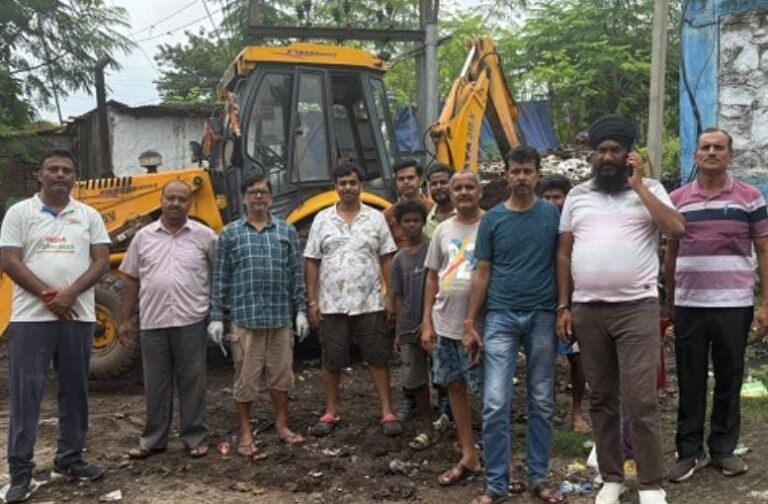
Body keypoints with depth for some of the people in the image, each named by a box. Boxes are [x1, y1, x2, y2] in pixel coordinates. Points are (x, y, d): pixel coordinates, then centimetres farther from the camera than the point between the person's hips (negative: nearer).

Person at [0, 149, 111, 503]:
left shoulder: (89, 216, 8)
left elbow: (101, 262, 2)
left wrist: (69, 293, -13)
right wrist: (47, 295, -14)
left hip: (78, 316, 3)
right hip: (31, 316, -3)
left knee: (75, 391, 9)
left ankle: (69, 460, 22)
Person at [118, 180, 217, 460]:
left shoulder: (204, 235, 1)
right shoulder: (144, 236, 6)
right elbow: (132, 280, 10)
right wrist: (125, 319, 7)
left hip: (191, 322, -2)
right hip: (153, 322, 2)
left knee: (192, 382, 6)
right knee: (156, 384, 11)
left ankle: (195, 438, 17)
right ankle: (153, 439, 22)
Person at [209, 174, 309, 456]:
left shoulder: (287, 231, 8)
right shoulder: (230, 233, 3)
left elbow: (296, 274, 9)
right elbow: (220, 278, 2)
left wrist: (301, 310, 5)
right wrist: (216, 317, -2)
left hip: (281, 316, 2)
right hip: (245, 316, -2)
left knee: (280, 374, 11)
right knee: (246, 378, 4)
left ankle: (282, 426, 26)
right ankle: (245, 434, 16)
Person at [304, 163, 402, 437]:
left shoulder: (376, 218, 3)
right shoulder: (322, 219, 4)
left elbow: (387, 260, 3)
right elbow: (312, 263, 4)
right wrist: (312, 301, -1)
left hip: (370, 304, 0)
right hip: (332, 305, 1)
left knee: (378, 358, 3)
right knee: (331, 361, 8)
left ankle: (387, 412, 12)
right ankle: (331, 413, 21)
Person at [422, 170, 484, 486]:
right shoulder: (443, 230, 11)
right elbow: (432, 277, 13)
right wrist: (427, 322, 8)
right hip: (445, 324, 6)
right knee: (454, 387, 11)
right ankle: (468, 457, 23)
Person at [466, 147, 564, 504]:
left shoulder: (552, 215, 3)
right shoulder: (492, 218, 3)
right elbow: (482, 273, 5)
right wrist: (469, 322, 1)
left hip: (542, 317, 1)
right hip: (501, 318, 0)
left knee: (542, 403, 8)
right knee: (495, 403, -4)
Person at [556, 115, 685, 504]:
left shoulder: (648, 189, 5)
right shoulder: (578, 195, 13)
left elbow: (676, 228, -13)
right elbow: (564, 252, 13)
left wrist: (637, 185, -10)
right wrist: (563, 306, 7)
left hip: (637, 308, -3)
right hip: (587, 310, 4)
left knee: (641, 400, -7)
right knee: (601, 398, 11)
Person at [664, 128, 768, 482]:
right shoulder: (677, 199, 7)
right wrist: (670, 301, 11)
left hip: (734, 305, -1)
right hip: (688, 305, 1)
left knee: (729, 380, 9)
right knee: (689, 381, 6)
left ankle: (724, 448, 23)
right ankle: (689, 451, 16)